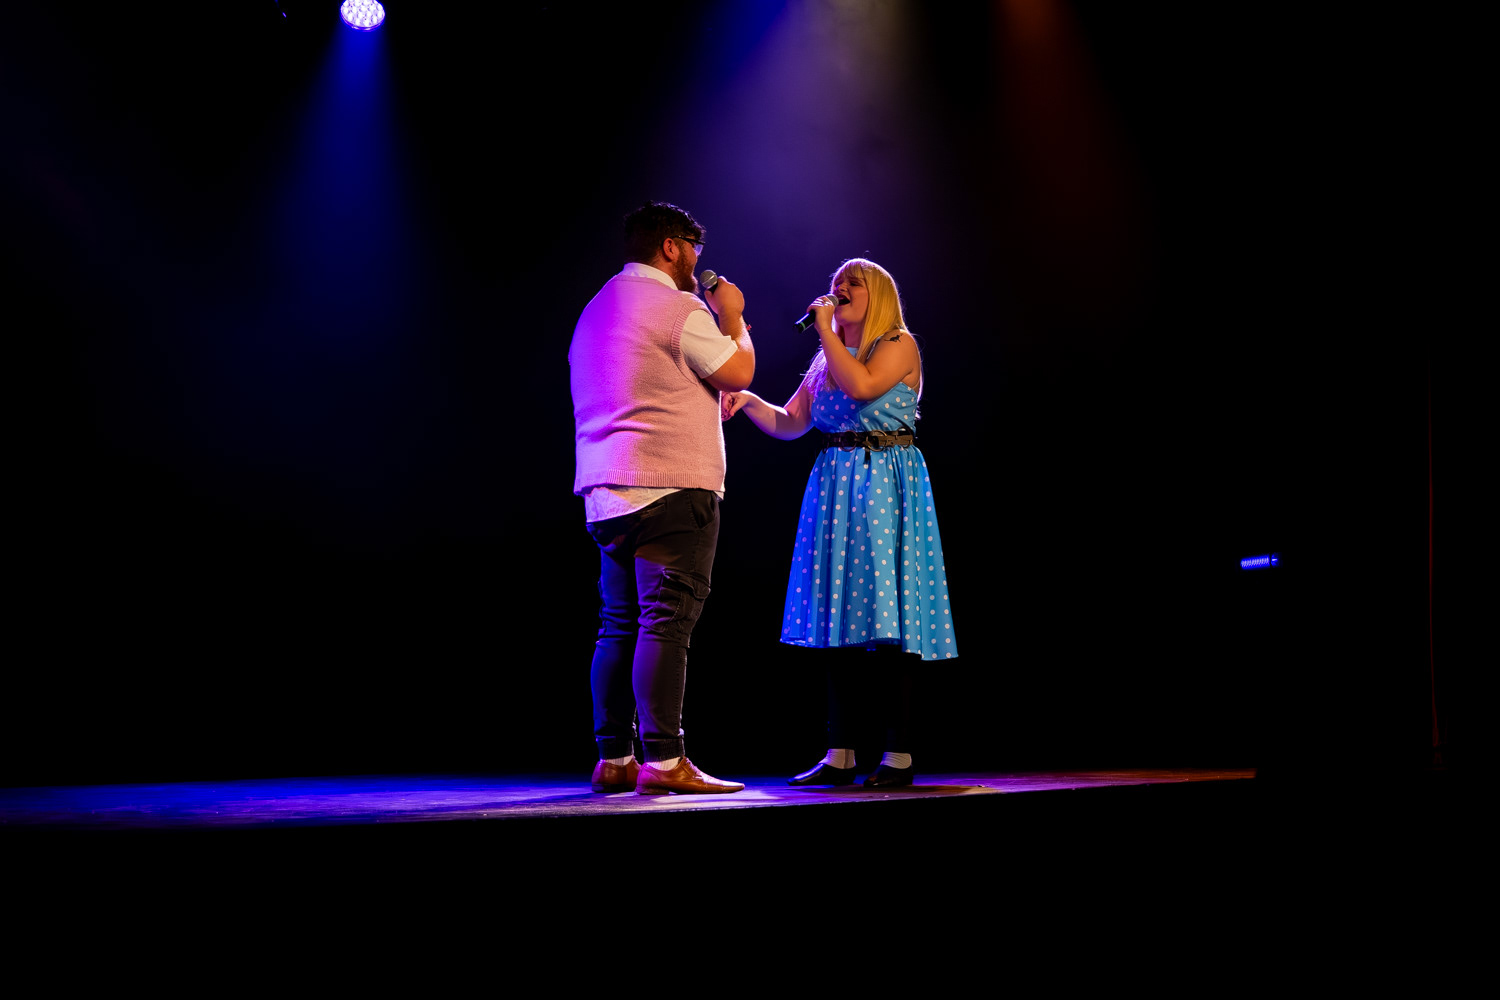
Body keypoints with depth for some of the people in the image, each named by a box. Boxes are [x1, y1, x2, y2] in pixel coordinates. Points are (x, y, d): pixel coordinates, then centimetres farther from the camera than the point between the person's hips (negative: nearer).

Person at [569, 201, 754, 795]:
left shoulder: (597, 308, 22)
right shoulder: (675, 307, -8)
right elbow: (738, 372, -5)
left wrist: (705, 405, 29)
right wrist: (733, 317, 11)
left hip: (605, 492, 9)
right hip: (671, 488, -9)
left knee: (619, 626, 9)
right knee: (666, 622, -10)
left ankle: (614, 759, 11)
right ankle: (663, 761, -13)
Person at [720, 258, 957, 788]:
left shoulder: (900, 344, -1)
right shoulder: (826, 360, 18)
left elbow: (862, 386, -20)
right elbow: (790, 423, 16)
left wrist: (824, 329, -10)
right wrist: (749, 399, -1)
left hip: (886, 485, -6)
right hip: (835, 486, 6)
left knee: (886, 612, -9)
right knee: (842, 619, 5)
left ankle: (899, 753, -5)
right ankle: (841, 753, 9)